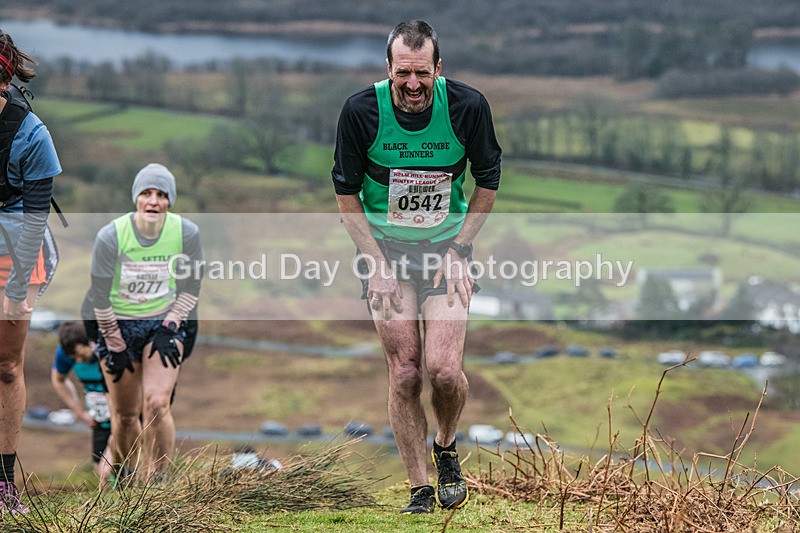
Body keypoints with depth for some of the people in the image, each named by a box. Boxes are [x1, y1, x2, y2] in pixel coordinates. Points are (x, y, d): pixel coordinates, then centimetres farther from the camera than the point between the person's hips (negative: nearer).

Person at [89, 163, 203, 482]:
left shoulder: (187, 233, -14)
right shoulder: (110, 236, -20)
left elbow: (190, 289, 0)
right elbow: (100, 295, -9)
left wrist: (169, 328, -8)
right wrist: (115, 344, -6)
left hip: (164, 324, 0)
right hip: (119, 324, 0)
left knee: (157, 404, -17)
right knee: (125, 414, 5)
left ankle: (154, 482, -8)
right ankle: (124, 478, 28)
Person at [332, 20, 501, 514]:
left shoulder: (468, 106, -15)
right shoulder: (361, 111, -15)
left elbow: (487, 181, 1)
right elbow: (347, 190, -2)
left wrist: (459, 249, -5)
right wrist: (376, 261, -8)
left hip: (447, 247, 0)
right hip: (385, 248, 0)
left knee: (444, 369, -13)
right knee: (404, 373, -4)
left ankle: (446, 447, 18)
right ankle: (420, 489, 7)